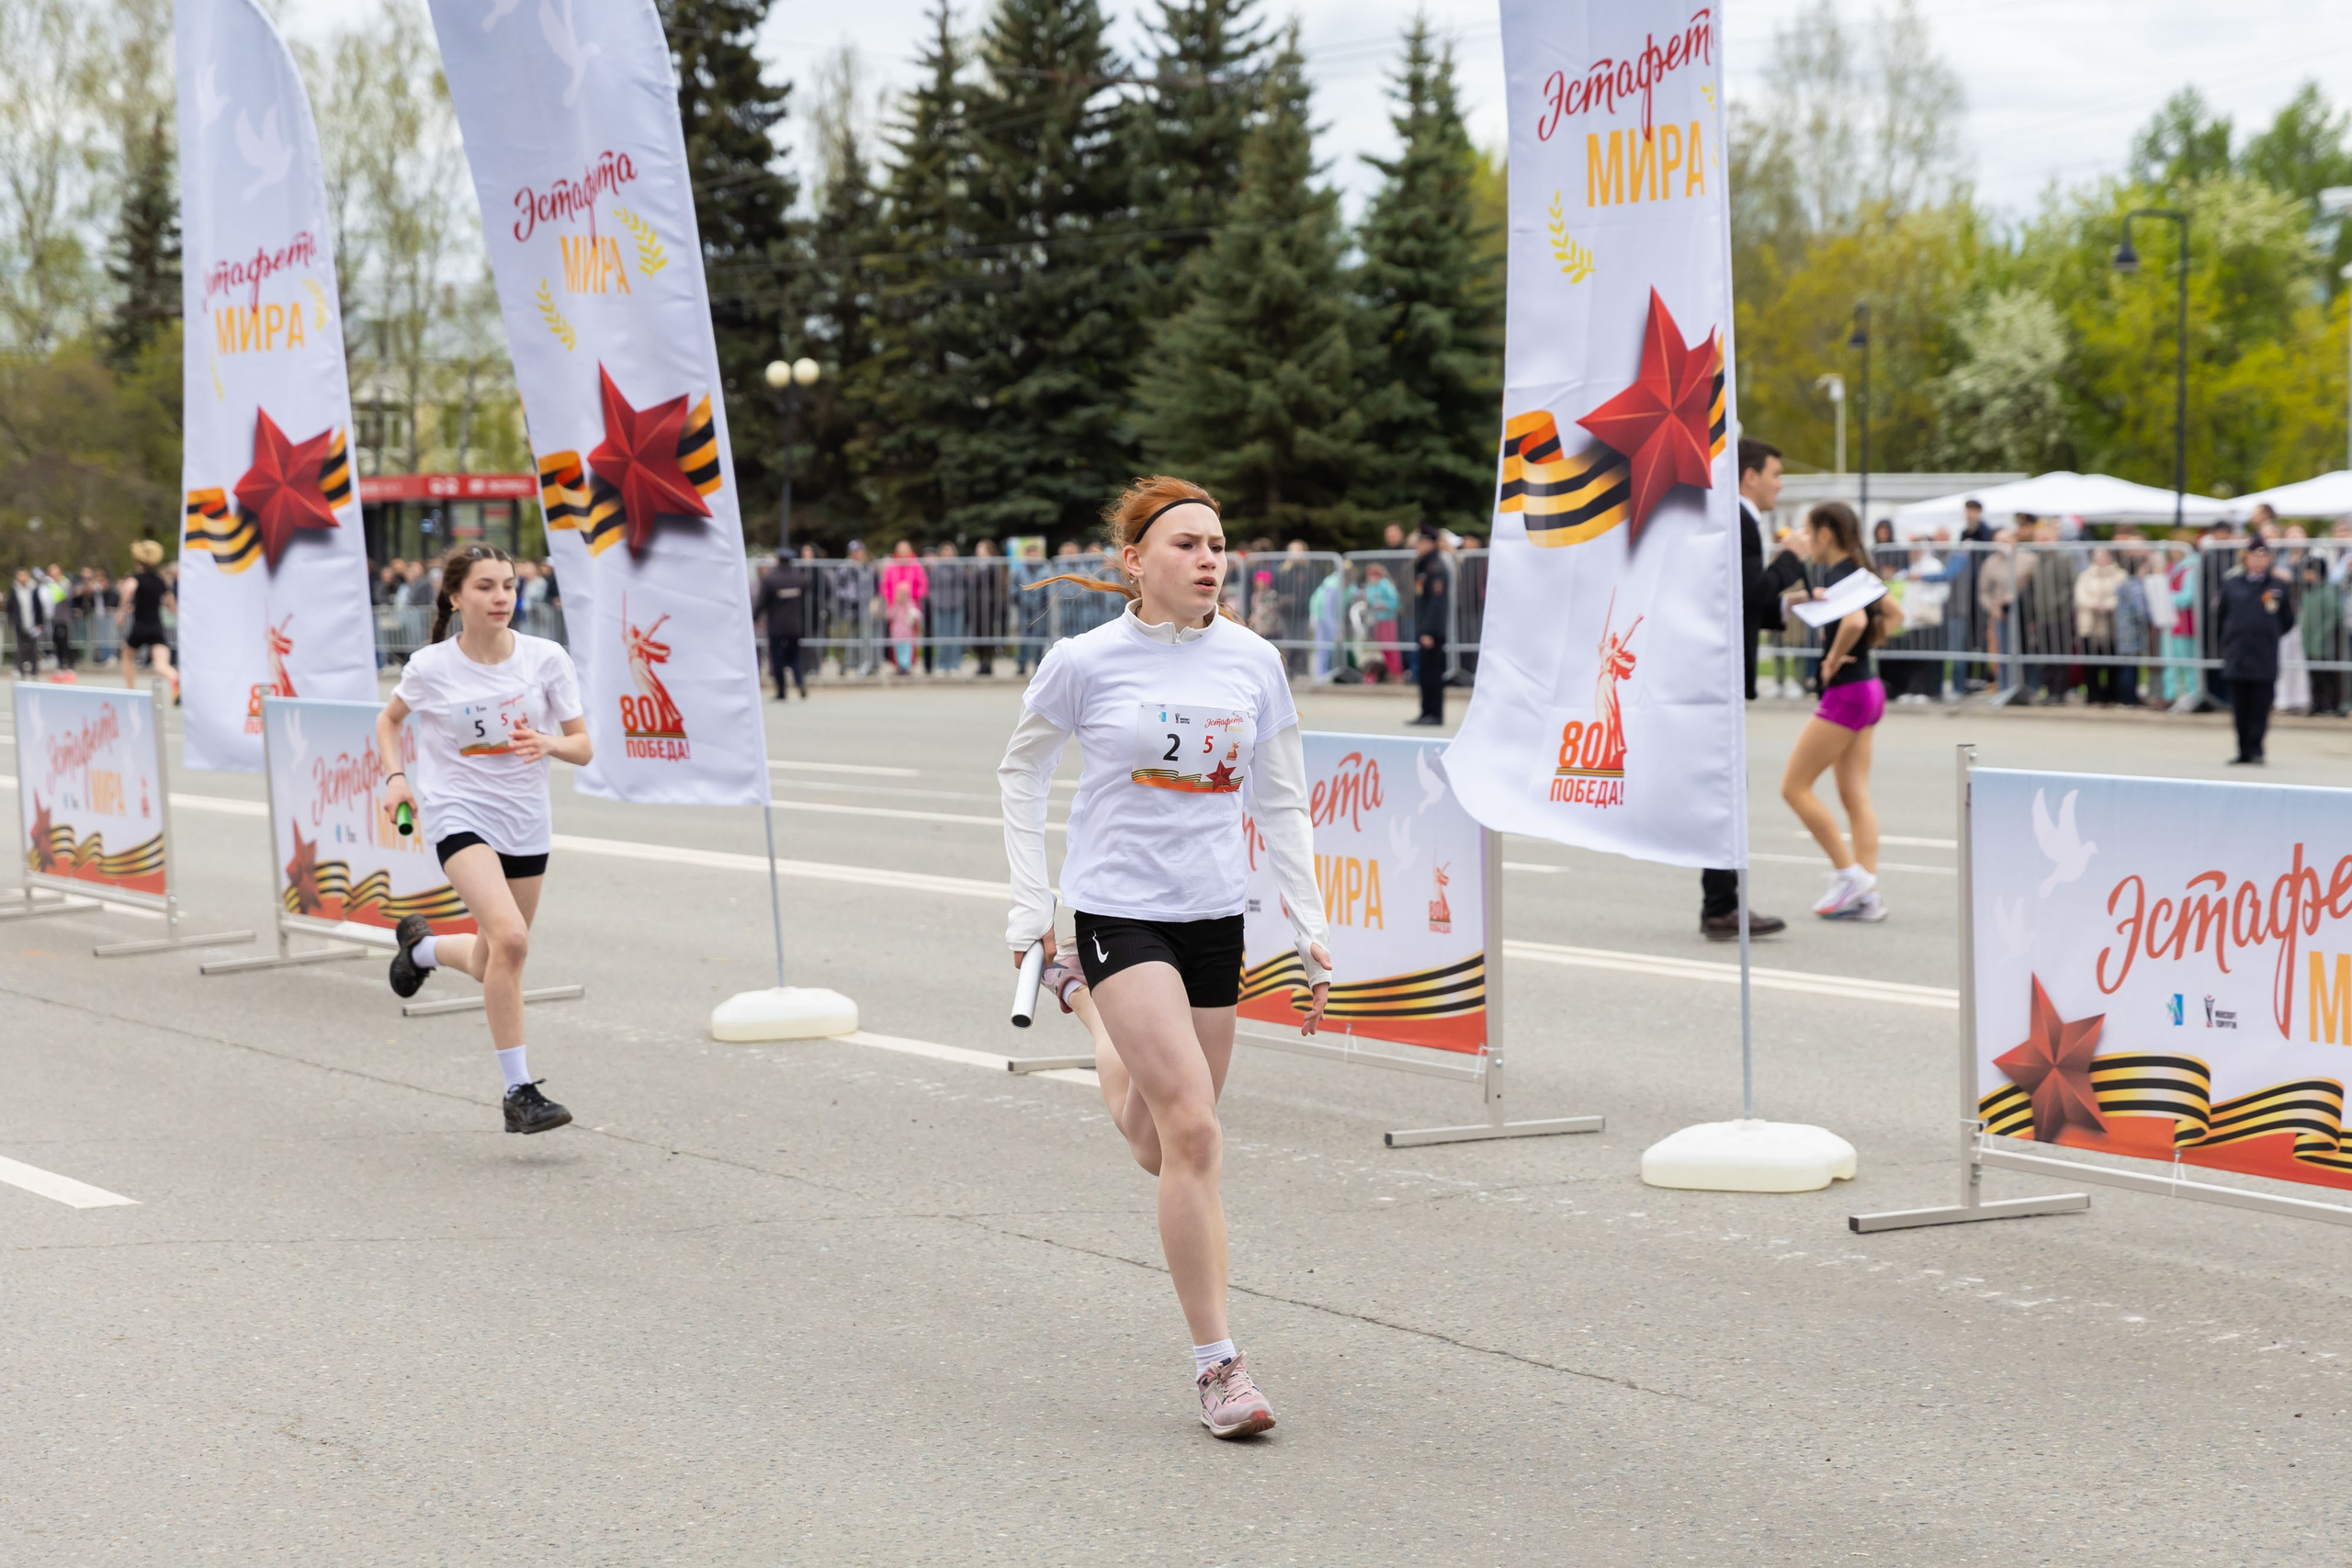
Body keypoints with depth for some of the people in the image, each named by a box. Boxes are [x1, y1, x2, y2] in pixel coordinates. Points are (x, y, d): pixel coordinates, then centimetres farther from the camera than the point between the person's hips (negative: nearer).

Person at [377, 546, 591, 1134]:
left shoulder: (546, 658, -5)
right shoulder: (430, 666, -7)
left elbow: (582, 747, -1)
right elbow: (388, 720, 13)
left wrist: (550, 743, -22)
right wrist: (395, 777, -4)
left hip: (526, 821, 4)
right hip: (459, 814, -4)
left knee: (492, 964, 15)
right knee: (510, 938, -26)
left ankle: (422, 945, 50)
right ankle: (518, 1091, -18)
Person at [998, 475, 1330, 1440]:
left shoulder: (1253, 662, 3)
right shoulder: (1087, 662, -7)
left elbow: (1282, 803, 10)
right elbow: (1020, 772, 8)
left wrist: (1310, 933, 5)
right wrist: (1029, 906, 4)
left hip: (1215, 916, 4)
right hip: (1119, 911, -4)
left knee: (1167, 1149, 12)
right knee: (1195, 1129, -17)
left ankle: (1122, 1066, 51)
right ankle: (1216, 1363, -10)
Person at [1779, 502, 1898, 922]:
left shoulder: (1835, 576, -16)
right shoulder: (1856, 572, 12)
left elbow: (1855, 620, -35)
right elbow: (1893, 614, 26)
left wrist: (1834, 659, -20)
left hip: (1845, 694, -9)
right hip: (1868, 691, 9)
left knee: (1794, 787, -1)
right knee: (1856, 795, 8)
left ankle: (1849, 872, -3)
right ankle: (1868, 894, 4)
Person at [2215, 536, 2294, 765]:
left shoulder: (2278, 587, 4)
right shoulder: (2231, 584, 5)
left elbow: (2288, 621, 13)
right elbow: (2220, 617, 12)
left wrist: (2270, 636, 9)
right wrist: (2224, 643, 11)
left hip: (2264, 659, -1)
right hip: (2236, 657, 1)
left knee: (2260, 708, -4)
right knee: (2240, 709, 3)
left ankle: (2255, 750, 2)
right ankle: (2244, 752, 10)